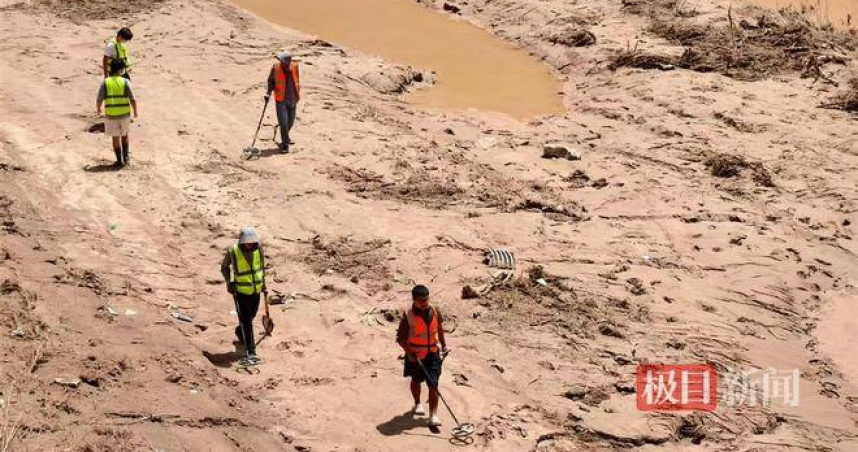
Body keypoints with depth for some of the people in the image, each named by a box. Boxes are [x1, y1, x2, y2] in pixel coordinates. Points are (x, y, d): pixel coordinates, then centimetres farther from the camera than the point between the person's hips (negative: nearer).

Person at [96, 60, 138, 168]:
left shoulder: (105, 83, -3)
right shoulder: (125, 82, -5)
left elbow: (99, 100, -6)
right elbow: (133, 99, -10)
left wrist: (98, 109, 15)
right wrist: (135, 111, 7)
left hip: (111, 115, 0)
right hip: (125, 114, 0)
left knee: (115, 138, 11)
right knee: (124, 135, 24)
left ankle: (120, 161, 13)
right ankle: (126, 155, 28)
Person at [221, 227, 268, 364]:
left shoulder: (258, 248, -9)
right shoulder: (233, 252, -18)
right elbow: (224, 267, 1)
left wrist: (263, 283, 13)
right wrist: (228, 282, -10)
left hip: (255, 290, 4)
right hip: (241, 291, -4)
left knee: (250, 316, 21)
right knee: (246, 321, -8)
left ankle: (240, 332, 53)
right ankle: (251, 352, -7)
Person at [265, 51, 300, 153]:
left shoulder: (294, 66, -4)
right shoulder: (276, 67, -12)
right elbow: (271, 81, 1)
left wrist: (297, 95, 17)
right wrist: (268, 93, -12)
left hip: (292, 100, 3)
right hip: (281, 100, -3)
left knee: (290, 122, 16)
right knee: (283, 122, -11)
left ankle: (285, 137, 42)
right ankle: (285, 144, 0)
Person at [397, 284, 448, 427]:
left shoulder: (435, 313, -5)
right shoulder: (408, 316, -17)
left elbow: (440, 328, 14)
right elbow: (401, 338, -12)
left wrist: (443, 345, 18)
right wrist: (409, 354, -20)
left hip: (432, 354, 1)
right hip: (415, 356, -1)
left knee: (433, 384, -7)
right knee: (416, 380, 21)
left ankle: (433, 415, -6)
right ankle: (418, 404, 48)